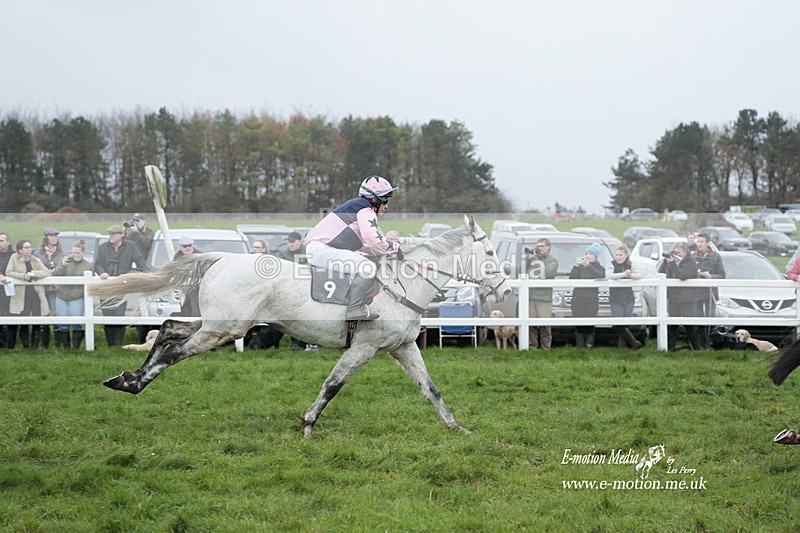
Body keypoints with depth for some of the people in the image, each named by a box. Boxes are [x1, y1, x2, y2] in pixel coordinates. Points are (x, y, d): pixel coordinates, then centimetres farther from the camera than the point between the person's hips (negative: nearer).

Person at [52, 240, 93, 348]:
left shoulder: (88, 266, 6)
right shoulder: (66, 260, 8)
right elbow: (55, 275, 2)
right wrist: (62, 266, -15)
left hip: (77, 298, -2)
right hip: (62, 297, 2)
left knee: (77, 323, -7)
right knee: (62, 324, 6)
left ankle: (76, 347, 1)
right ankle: (66, 347, 16)